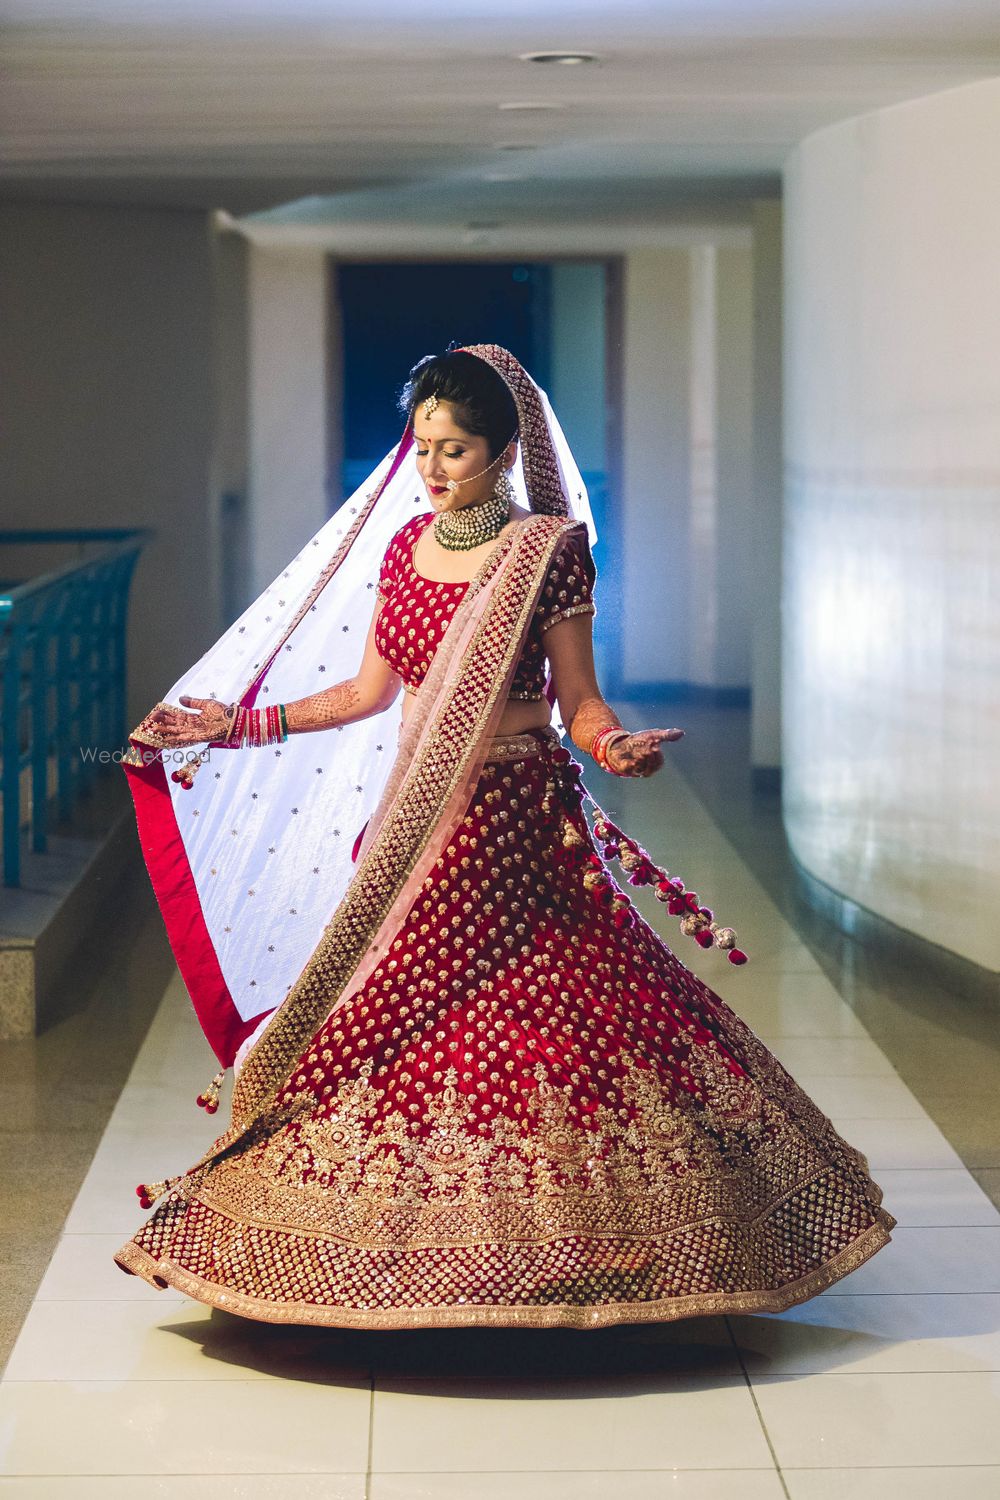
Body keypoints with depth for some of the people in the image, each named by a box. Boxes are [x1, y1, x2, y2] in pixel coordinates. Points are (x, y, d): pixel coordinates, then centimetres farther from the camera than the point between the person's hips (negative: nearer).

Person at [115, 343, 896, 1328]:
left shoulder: (548, 550, -7)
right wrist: (241, 725, 16)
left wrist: (615, 747, -27)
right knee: (397, 1029, 6)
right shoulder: (403, 545, 10)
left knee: (523, 1020, -8)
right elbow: (372, 690, 16)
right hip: (416, 821, 6)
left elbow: (577, 701, -6)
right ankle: (406, 1243, 17)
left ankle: (533, 1240, 2)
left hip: (514, 821, -6)